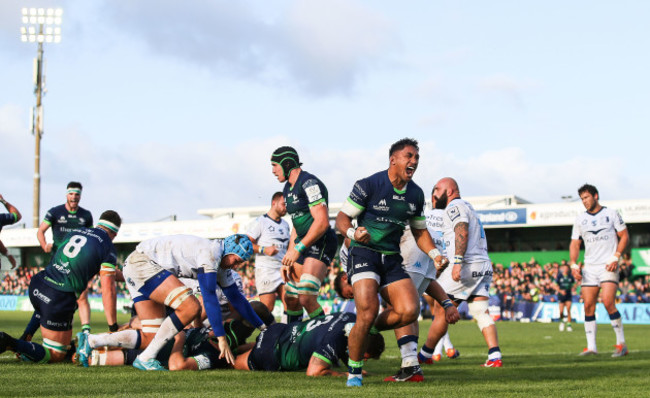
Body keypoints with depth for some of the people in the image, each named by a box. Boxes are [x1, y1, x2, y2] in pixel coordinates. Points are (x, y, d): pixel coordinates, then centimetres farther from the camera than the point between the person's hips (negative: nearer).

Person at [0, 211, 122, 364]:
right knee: (55, 356, 3)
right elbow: (108, 290, -7)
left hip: (36, 284, 7)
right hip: (60, 298, -7)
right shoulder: (108, 247, -2)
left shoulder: (75, 232, 16)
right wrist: (113, 326, 0)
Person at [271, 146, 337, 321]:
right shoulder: (288, 188, 17)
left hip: (320, 244, -10)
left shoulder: (309, 183, -14)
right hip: (304, 244, 10)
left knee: (306, 298, -21)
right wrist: (289, 254, 17)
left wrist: (298, 249, -20)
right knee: (290, 297, 11)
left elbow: (322, 222, -22)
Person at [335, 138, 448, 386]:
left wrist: (434, 254, 3)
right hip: (364, 254, -5)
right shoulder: (368, 186, -9)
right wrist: (353, 232, -28)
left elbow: (419, 231, 20)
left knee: (410, 310, -15)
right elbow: (341, 219, -6)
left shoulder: (416, 194, 8)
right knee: (368, 311, -23)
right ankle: (354, 373, -5)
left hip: (392, 259, 6)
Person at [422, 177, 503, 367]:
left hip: (466, 266, -9)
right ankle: (495, 356, -11)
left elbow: (462, 232, -19)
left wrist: (458, 261, -28)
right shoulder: (467, 207, 26)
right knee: (481, 312, 2)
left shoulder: (454, 207, -4)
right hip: (483, 266, 9)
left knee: (441, 311, 0)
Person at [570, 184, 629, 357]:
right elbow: (574, 244, 15)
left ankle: (621, 344, -7)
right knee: (588, 306, -3)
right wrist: (573, 264, 0)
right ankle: (591, 347, 2)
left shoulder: (611, 214, 3)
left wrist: (616, 257, -9)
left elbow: (624, 236, 4)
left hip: (608, 266, -4)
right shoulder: (580, 219, 13)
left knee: (608, 302, -17)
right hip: (589, 267, 4)